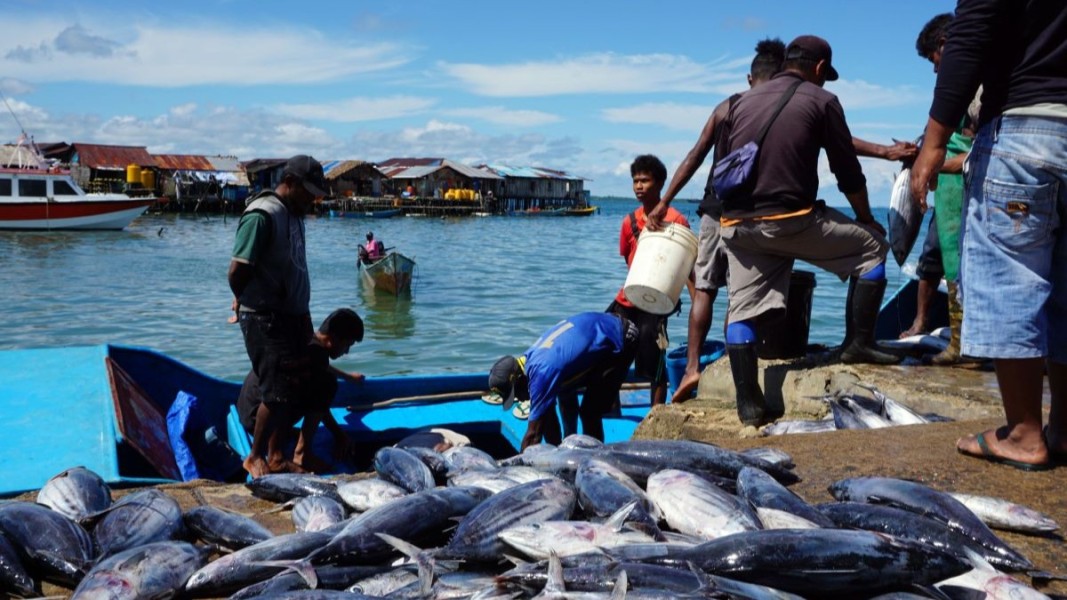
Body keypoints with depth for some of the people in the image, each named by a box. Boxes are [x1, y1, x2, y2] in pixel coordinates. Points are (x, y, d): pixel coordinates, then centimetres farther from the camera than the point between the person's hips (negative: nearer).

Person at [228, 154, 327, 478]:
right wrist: (245, 301, -4)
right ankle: (255, 458, 11)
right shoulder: (262, 215, -17)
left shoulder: (293, 214, 14)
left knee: (295, 390, 10)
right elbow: (237, 272, -20)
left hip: (292, 317, 9)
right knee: (278, 393, -6)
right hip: (265, 319, -9)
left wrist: (304, 314, 14)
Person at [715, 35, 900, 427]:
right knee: (871, 245, 16)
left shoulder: (743, 102, 19)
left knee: (742, 310, 11)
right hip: (792, 219, -4)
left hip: (736, 224, 5)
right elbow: (848, 172, 5)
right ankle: (858, 343, 14)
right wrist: (867, 219, 20)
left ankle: (749, 404, 5)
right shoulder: (821, 101, 4)